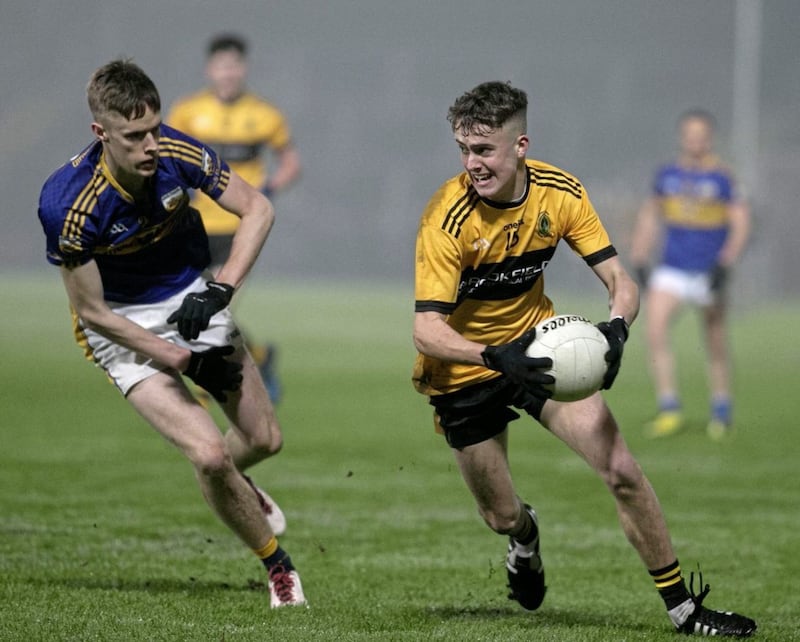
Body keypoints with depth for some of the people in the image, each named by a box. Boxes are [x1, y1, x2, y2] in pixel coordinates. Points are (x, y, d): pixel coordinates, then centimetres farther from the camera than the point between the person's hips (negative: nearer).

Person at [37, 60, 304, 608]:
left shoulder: (176, 152, -22)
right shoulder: (68, 204, -31)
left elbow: (257, 209, -8)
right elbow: (91, 312, -19)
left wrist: (223, 286, -24)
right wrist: (182, 359, -20)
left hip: (191, 298, 4)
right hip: (123, 325, -4)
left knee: (265, 439, 8)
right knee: (208, 451, -18)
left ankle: (229, 481, 47)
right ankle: (278, 564, 7)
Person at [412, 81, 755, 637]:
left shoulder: (560, 193, -14)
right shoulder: (448, 217, -26)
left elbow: (620, 281, -11)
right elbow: (426, 330, -31)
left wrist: (616, 328, -34)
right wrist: (496, 356, -48)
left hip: (538, 348, 3)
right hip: (465, 371, -3)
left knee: (623, 473, -10)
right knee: (502, 516, 5)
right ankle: (526, 538, 45)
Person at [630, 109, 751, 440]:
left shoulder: (723, 178, -6)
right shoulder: (667, 175, 5)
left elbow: (740, 224, -7)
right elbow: (649, 217, 17)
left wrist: (725, 264, -18)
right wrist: (639, 261, 13)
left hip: (709, 273, -2)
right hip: (671, 270, 2)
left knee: (716, 347, 7)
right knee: (654, 332, -17)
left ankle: (722, 411, 26)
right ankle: (669, 409, -14)